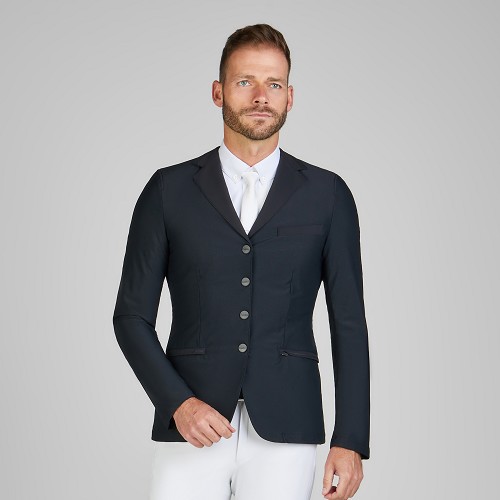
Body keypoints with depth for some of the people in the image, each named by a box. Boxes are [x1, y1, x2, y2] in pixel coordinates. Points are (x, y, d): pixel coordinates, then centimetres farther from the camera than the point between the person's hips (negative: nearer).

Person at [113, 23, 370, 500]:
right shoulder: (169, 190, 6)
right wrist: (177, 402, -8)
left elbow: (349, 324, 7)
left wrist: (351, 441, 0)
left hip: (285, 430, 0)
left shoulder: (327, 195, 7)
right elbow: (132, 316, 7)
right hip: (190, 426, 0)